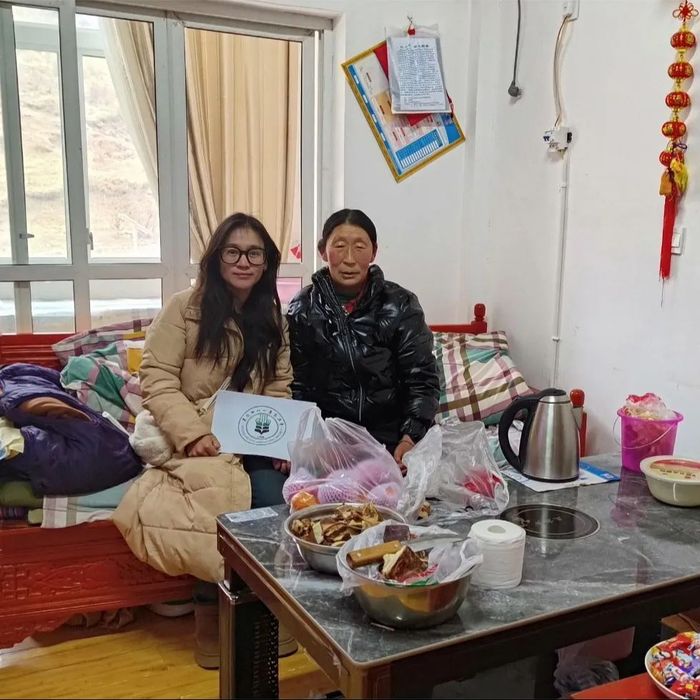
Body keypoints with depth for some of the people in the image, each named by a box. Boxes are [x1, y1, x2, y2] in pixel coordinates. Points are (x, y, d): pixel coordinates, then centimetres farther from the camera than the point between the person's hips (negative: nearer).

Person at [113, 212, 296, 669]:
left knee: (272, 495, -27)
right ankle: (212, 610, -8)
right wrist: (194, 435, -21)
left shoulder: (273, 319, 12)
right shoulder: (184, 309, -2)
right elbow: (157, 380, -7)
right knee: (222, 491, -31)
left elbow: (279, 390, 11)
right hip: (195, 440, -3)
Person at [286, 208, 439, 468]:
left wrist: (410, 438, -19)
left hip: (390, 437, 0)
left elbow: (421, 380, -4)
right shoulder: (303, 309, 1)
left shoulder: (401, 305, -2)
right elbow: (296, 384, -1)